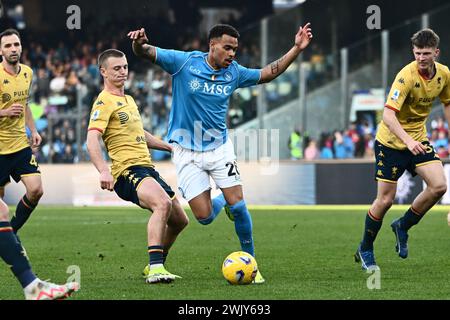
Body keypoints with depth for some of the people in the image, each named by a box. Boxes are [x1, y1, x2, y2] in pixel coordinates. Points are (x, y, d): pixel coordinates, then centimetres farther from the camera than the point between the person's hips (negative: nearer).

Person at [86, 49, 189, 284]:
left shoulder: (128, 100, 23)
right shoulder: (104, 102, -7)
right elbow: (92, 140, -20)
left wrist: (171, 147, 34)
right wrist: (103, 171, -34)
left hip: (147, 168, 10)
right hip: (128, 171, -10)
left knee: (179, 220, 13)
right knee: (163, 203, -34)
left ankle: (155, 266, 30)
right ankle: (155, 269, -40)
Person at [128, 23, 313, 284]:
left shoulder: (234, 73, -1)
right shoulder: (185, 62, -12)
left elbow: (267, 73, 13)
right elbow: (147, 53, -17)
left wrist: (297, 49, 4)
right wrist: (140, 44, -42)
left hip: (219, 147, 3)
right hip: (187, 152, -2)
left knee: (238, 205, -10)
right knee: (204, 216, -7)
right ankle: (221, 203, 30)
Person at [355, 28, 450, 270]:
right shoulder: (406, 76, -26)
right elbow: (388, 114, -34)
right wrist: (407, 140, -47)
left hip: (418, 139, 5)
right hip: (391, 141, -5)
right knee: (385, 199, -3)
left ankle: (403, 226, 11)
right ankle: (365, 250, 19)